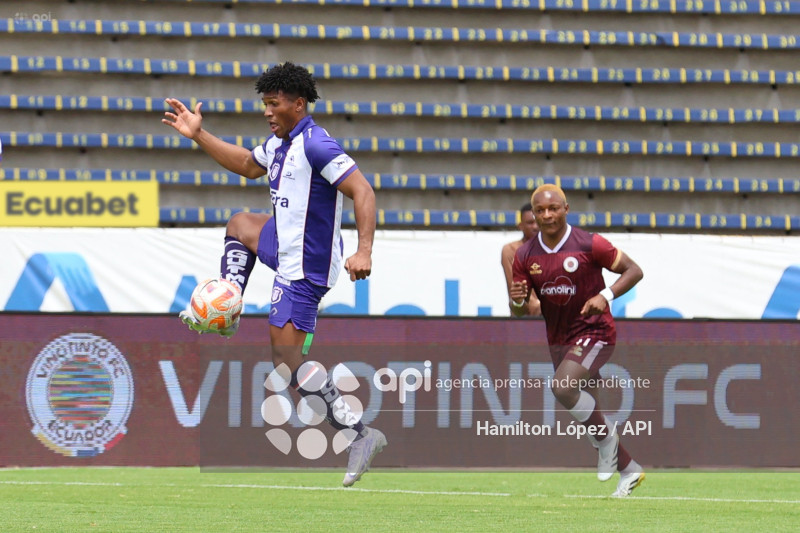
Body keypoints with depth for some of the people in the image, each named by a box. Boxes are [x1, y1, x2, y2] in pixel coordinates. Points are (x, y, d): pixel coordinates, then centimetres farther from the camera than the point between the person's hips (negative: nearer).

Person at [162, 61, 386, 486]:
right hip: (287, 246, 10)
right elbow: (247, 165, 29)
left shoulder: (315, 146, -22)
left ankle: (358, 434, -16)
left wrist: (364, 251, -38)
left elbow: (362, 191, -27)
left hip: (304, 268, -10)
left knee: (288, 362, -12)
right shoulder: (280, 144, 8)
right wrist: (198, 136, 26)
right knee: (240, 224, 33)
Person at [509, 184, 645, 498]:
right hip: (558, 340, 6)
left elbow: (633, 271, -7)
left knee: (563, 386, -30)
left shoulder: (589, 245, -13)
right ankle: (629, 471, 28)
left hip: (594, 333, -6)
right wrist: (517, 300, -19)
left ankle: (605, 437, -7)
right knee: (586, 413, 11)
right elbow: (518, 312, 5)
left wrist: (605, 296, -23)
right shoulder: (525, 256, 0)